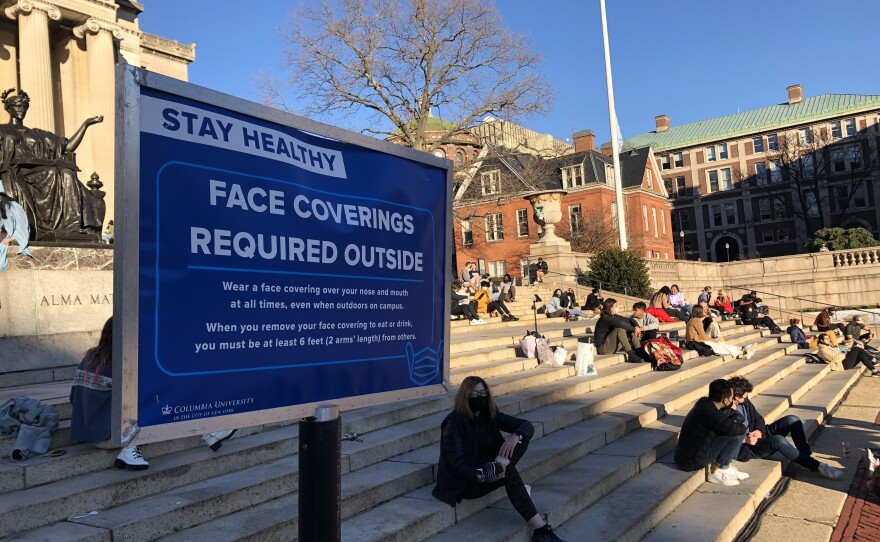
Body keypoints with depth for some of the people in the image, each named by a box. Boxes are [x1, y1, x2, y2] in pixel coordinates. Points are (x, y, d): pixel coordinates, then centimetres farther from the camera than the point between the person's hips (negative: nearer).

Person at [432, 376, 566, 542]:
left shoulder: (490, 415, 0)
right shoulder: (454, 424, -17)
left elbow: (527, 426, -7)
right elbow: (457, 463, -24)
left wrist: (515, 437, -29)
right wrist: (484, 477, -37)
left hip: (484, 468, 6)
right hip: (465, 482, -6)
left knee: (522, 438, -14)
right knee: (509, 472, -33)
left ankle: (494, 467, -37)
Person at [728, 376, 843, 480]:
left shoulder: (744, 402, 4)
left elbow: (758, 418, 11)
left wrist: (759, 431, -10)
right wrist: (744, 440, -32)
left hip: (757, 435, 9)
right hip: (746, 448, -9)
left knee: (792, 420, -6)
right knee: (778, 440, -35)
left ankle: (807, 456, -4)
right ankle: (817, 467, -21)